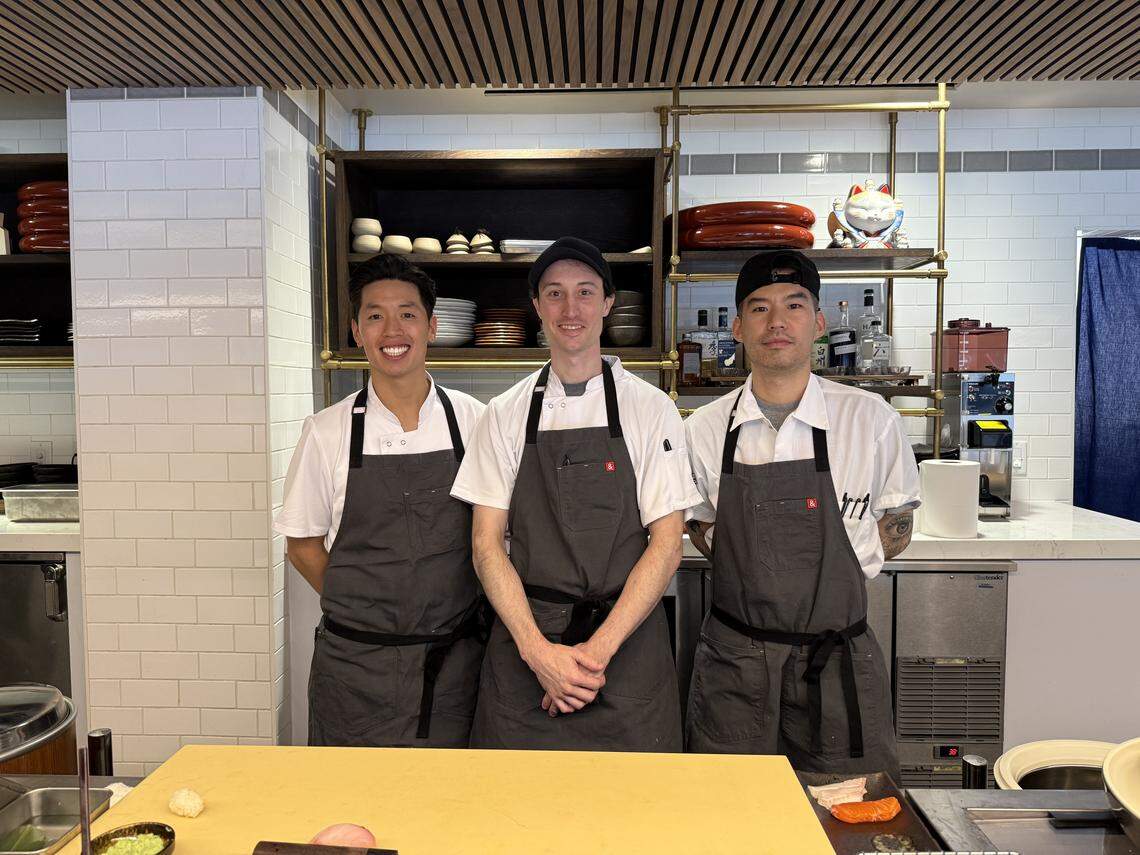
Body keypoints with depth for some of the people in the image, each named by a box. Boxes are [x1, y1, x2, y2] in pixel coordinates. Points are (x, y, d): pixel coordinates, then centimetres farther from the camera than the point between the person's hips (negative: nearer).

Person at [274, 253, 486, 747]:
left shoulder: (473, 421, -2)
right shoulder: (327, 432, -3)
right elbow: (303, 544, 6)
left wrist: (450, 610, 2)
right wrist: (364, 612, 0)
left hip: (453, 663, 0)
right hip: (355, 666, 0)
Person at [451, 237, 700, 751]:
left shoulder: (651, 409, 0)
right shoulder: (505, 414, 3)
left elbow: (666, 544, -4)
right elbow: (487, 544, 1)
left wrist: (598, 649, -13)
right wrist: (539, 650, -11)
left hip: (626, 642, -1)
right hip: (525, 643, 1)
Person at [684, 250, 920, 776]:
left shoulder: (872, 421, -6)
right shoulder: (704, 430, -2)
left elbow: (895, 530, 7)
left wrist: (830, 577, -3)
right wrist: (760, 578, -1)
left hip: (836, 660, -1)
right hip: (734, 659, 1)